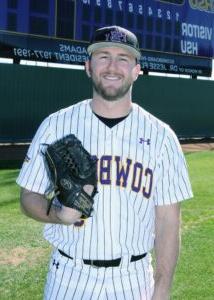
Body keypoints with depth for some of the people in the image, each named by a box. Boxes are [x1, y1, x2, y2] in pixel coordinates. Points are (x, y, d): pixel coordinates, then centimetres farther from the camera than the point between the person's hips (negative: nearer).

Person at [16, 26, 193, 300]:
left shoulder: (161, 136, -3)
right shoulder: (56, 125, -2)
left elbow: (168, 220, -3)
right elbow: (29, 197, 2)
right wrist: (59, 214, -19)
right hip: (69, 277, 0)